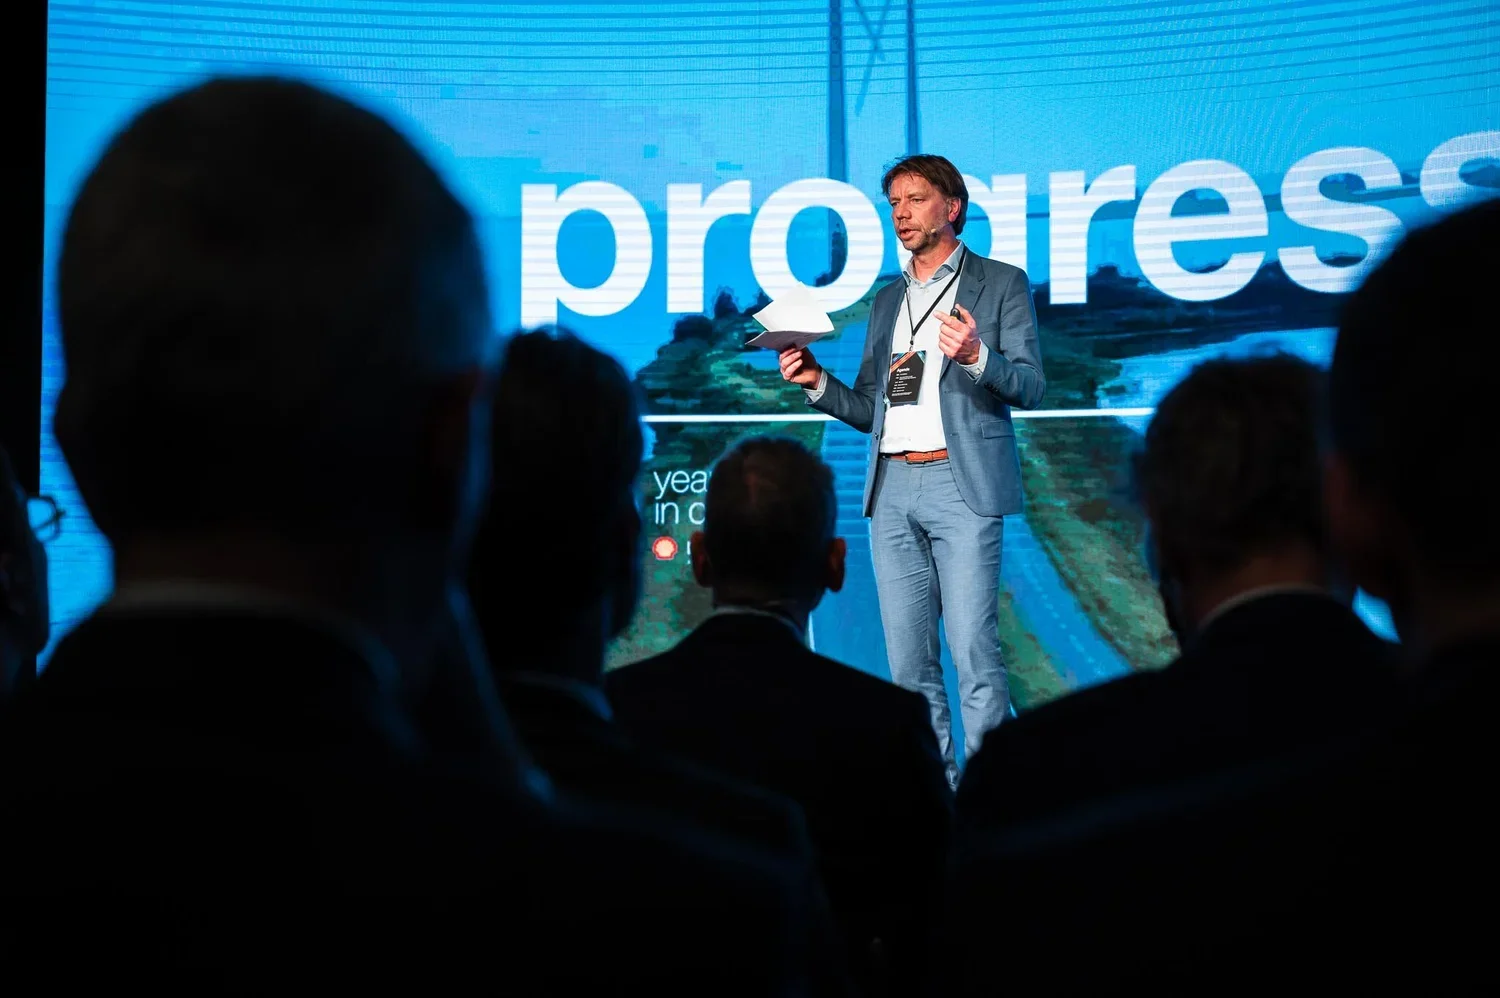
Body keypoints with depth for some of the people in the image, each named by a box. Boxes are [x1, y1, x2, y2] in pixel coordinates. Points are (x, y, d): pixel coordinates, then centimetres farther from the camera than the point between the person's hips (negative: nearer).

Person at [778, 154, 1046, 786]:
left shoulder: (1002, 284, 5)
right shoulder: (887, 300, 21)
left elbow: (1031, 387, -3)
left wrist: (976, 356, -22)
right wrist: (817, 382, 3)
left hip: (962, 486, -6)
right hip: (891, 489, 6)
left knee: (973, 651, -11)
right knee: (908, 662, 5)